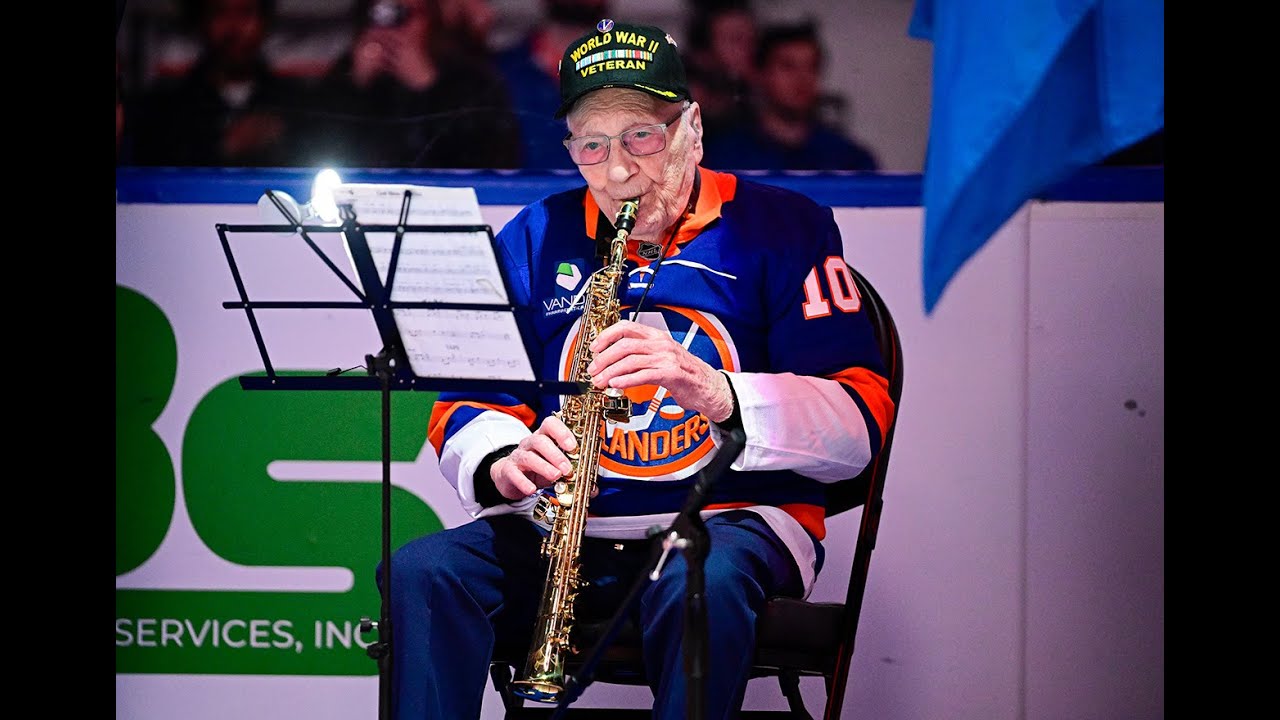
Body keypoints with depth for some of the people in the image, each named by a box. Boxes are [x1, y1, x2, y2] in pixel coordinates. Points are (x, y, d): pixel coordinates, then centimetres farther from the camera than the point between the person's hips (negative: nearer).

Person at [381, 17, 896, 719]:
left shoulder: (781, 228, 1)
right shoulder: (535, 238, 13)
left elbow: (859, 424, -9)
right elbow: (464, 404, 10)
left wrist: (713, 390, -27)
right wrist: (502, 463, -16)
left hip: (733, 520, -3)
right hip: (566, 526, 3)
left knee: (702, 582, -39)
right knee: (420, 571, -25)